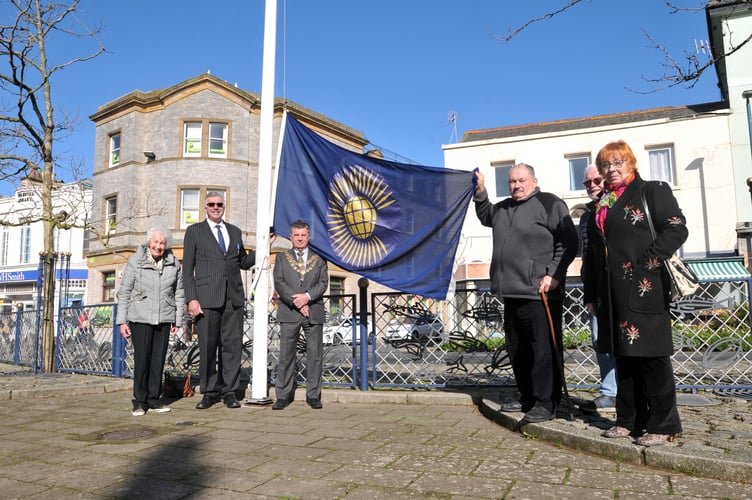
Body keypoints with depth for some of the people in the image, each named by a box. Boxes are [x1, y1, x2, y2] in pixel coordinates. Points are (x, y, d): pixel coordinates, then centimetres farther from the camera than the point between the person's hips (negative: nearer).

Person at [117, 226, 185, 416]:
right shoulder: (135, 261, -2)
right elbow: (124, 292, 0)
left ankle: (153, 399, 17)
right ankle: (139, 402, 10)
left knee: (158, 360, 5)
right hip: (140, 318, -2)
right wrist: (122, 321, -3)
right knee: (142, 359, -3)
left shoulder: (173, 263, 4)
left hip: (164, 319, 2)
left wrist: (178, 320, 8)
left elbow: (179, 293, 9)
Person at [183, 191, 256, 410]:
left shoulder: (235, 231, 18)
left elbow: (244, 263, 23)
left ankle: (230, 391, 12)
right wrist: (191, 298, -6)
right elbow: (187, 268, 4)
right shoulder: (194, 231, 8)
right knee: (207, 347, 0)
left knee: (232, 345, 3)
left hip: (233, 297, 3)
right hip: (207, 298, -3)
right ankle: (210, 392, 13)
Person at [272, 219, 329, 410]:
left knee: (315, 355, 2)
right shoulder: (282, 258, 12)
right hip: (289, 313, 0)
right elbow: (279, 283, 1)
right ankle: (283, 396, 9)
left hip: (314, 312, 1)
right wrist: (295, 302, -11)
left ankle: (313, 395, 10)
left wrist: (307, 296, -14)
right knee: (286, 355, 1)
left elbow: (323, 283, 3)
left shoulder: (319, 259, 12)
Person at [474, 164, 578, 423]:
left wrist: (554, 274, -15)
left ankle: (546, 404, 3)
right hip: (512, 293, 8)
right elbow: (486, 217, 40)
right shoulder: (504, 208, 20)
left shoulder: (549, 204, -3)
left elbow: (568, 242, -7)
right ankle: (527, 399, 25)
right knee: (517, 350, 14)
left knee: (543, 350, -5)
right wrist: (480, 193, 24)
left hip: (539, 293, -8)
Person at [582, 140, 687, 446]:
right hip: (611, 293, 6)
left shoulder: (653, 191, 2)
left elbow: (676, 229, -9)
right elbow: (592, 252, 19)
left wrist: (644, 264, -16)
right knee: (623, 355, 11)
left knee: (652, 355, -1)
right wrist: (591, 293, 15)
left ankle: (662, 425, 10)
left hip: (644, 290, -6)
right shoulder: (601, 205, 19)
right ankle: (630, 420, 20)